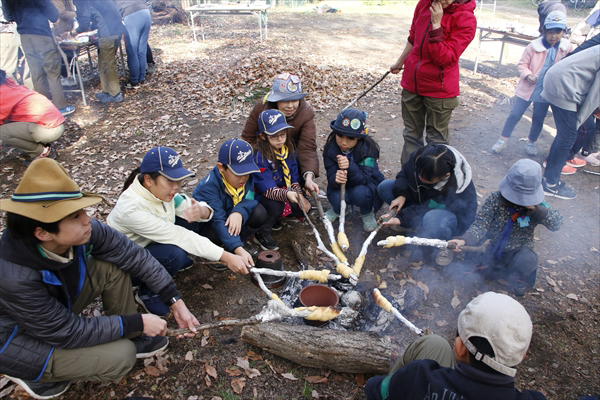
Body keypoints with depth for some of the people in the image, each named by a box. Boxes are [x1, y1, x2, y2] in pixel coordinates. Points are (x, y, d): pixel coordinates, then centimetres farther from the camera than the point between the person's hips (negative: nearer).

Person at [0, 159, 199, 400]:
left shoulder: (82, 231, -25)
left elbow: (132, 254, -16)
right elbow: (66, 332, -29)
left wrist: (175, 301, -17)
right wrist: (137, 322, -25)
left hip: (59, 305, 6)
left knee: (114, 268, -14)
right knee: (120, 357, -18)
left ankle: (131, 338, 5)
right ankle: (35, 375, 6)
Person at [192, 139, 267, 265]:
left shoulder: (246, 177, -14)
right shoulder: (209, 186, -33)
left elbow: (249, 199, -21)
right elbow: (218, 221, -41)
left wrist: (239, 212, -46)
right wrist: (238, 250, -51)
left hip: (234, 218, 5)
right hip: (207, 224, -4)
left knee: (259, 213, -21)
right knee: (214, 234, -38)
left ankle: (241, 241, 6)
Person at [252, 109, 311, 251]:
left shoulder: (287, 148, -4)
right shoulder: (260, 156, -26)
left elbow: (294, 176, 0)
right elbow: (267, 189, -31)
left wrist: (299, 195, -15)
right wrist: (286, 195, -48)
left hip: (285, 191, 7)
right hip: (261, 196, -7)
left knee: (304, 208, -6)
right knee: (276, 205, -35)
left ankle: (275, 217, 14)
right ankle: (262, 234, -10)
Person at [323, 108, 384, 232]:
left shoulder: (368, 148, -25)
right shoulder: (330, 148, -17)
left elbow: (364, 179, -33)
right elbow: (330, 177, -20)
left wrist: (350, 166, -53)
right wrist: (336, 179, -46)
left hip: (366, 184, -2)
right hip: (343, 187, 2)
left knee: (360, 193, -37)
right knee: (335, 197, -31)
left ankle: (367, 214, 1)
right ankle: (337, 210, 11)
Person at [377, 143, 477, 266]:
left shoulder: (455, 188, -38)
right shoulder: (419, 158, -24)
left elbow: (429, 208, -32)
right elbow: (404, 174, -5)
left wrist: (401, 219, -37)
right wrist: (401, 195, -22)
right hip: (420, 201, 6)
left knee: (432, 219, -45)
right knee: (384, 187, -11)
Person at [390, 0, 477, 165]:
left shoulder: (466, 19, -16)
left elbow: (445, 57, -23)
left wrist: (436, 25, -26)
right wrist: (400, 62, 29)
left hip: (439, 89, -6)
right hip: (412, 83, 6)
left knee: (436, 139, 5)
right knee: (411, 134, 15)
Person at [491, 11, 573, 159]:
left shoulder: (567, 48, -3)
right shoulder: (534, 46, -11)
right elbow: (522, 64, -5)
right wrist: (528, 75, -21)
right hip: (527, 89, -2)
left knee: (538, 120, 13)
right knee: (515, 115, 1)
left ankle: (531, 142, 32)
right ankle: (503, 140, 15)